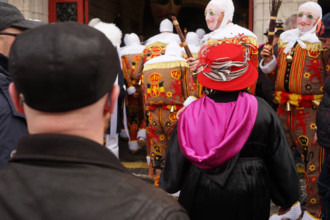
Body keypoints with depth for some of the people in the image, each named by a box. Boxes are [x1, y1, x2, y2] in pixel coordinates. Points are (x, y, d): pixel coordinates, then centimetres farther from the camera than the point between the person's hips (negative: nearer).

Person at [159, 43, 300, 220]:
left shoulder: (192, 112, -14)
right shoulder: (261, 111, -16)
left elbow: (175, 161, -4)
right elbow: (280, 159, -6)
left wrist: (168, 189, 15)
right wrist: (287, 197, 9)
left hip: (200, 199, 1)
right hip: (247, 200, 0)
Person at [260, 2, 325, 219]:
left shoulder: (322, 43, -5)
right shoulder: (285, 41, 12)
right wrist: (268, 60, 2)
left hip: (311, 112, -6)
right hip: (284, 109, 6)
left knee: (313, 163, 0)